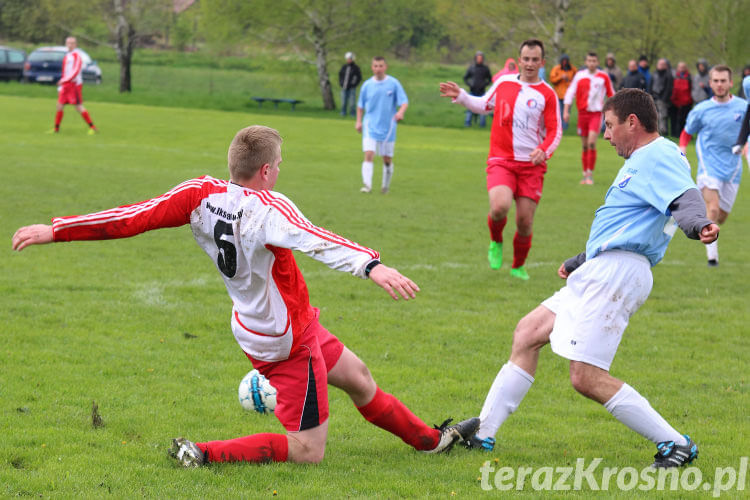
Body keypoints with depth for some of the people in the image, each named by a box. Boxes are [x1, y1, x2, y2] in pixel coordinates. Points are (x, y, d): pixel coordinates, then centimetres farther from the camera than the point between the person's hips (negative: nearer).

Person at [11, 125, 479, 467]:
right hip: (289, 341, -9)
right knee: (306, 451, -1)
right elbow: (317, 242, -47)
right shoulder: (268, 209, -29)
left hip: (254, 326, 9)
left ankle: (431, 439, 42)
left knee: (357, 376, 26)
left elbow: (133, 217, -10)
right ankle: (203, 455, -8)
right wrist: (371, 265, -61)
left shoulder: (202, 195, -10)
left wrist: (55, 230, -5)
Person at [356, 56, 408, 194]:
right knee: (369, 154, -17)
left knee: (387, 159, 7)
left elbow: (404, 102, -6)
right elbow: (361, 105, 16)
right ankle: (367, 184, -22)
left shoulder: (394, 83, -4)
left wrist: (400, 112, -26)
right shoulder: (367, 85, 3)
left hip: (388, 128, 0)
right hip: (371, 125, 0)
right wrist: (358, 121, 9)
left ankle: (386, 185, 26)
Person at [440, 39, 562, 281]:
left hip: (531, 164, 0)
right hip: (501, 160, 0)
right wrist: (460, 96, 13)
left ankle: (519, 266, 25)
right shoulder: (503, 82, 7)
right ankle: (496, 242, 8)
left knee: (525, 221, -2)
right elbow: (485, 105, 25)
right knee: (500, 206, -25)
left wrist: (543, 151, -18)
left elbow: (555, 131, 0)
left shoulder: (547, 94, -1)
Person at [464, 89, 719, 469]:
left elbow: (685, 198, -29)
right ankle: (482, 433, 20)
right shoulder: (640, 161, 24)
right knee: (527, 334, 15)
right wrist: (579, 263, 44)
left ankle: (675, 445, -9)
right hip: (599, 272, 11)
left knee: (587, 377, -16)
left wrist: (698, 225, -51)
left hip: (618, 272, -11)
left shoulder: (661, 156, -9)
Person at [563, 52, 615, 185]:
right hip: (583, 112, 2)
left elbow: (611, 95, 12)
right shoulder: (580, 75, 4)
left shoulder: (603, 77, 2)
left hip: (596, 113, -2)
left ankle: (590, 174, -12)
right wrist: (566, 111, -5)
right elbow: (570, 93, 3)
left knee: (592, 143, -17)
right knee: (585, 146, 6)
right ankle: (585, 174, 17)